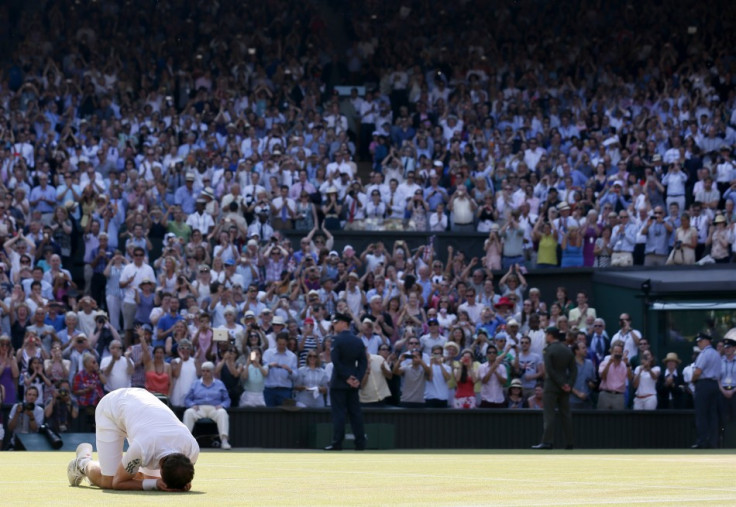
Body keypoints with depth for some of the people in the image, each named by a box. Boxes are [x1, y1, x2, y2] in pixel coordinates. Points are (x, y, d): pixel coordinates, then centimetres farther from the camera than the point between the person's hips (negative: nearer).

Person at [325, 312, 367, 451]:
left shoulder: (337, 340, -10)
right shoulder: (358, 341, 8)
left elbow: (335, 361, -16)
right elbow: (363, 362, 4)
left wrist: (346, 377, -12)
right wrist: (358, 378, -2)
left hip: (339, 382, -6)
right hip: (353, 384, 6)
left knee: (338, 413, -4)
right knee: (355, 412, 8)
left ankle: (337, 443, -6)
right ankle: (360, 443, 6)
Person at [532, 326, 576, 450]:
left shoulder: (549, 350, -9)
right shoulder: (567, 350, 9)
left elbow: (549, 370, -16)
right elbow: (574, 370, 5)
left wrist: (562, 384, -12)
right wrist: (569, 384, -1)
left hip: (551, 386, -6)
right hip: (565, 387, 6)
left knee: (549, 415, -6)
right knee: (566, 415, 9)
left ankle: (547, 442, -11)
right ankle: (569, 443, 9)